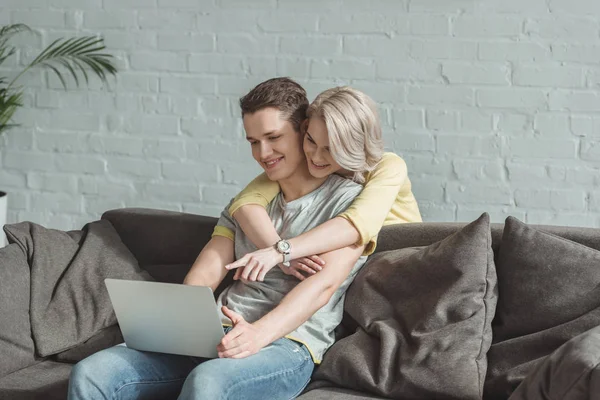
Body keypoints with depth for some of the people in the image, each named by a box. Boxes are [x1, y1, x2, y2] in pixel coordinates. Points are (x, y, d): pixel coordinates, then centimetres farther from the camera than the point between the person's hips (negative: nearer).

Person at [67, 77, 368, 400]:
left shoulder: (347, 199, 3)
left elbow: (324, 283, -12)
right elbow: (205, 273, 12)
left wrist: (260, 333, -28)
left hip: (287, 343, -6)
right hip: (216, 336, 6)